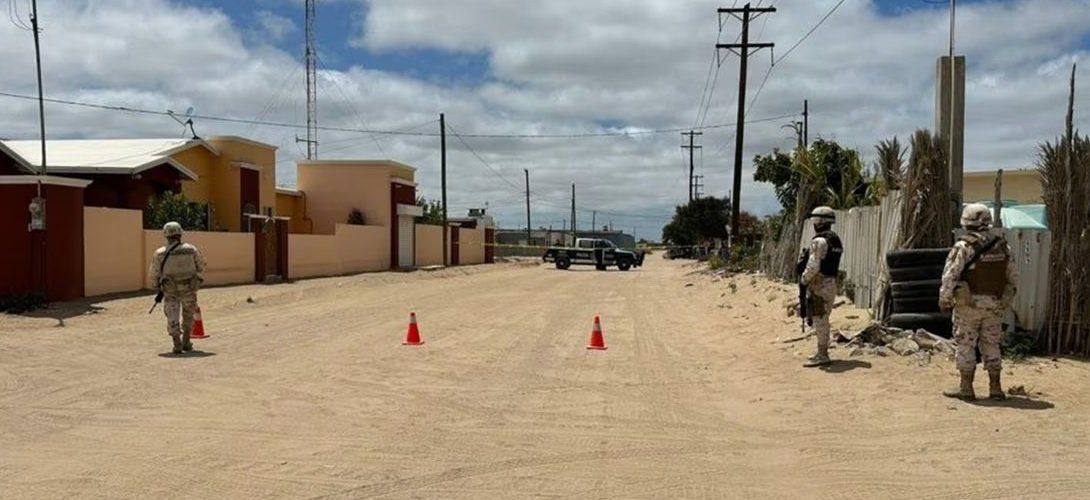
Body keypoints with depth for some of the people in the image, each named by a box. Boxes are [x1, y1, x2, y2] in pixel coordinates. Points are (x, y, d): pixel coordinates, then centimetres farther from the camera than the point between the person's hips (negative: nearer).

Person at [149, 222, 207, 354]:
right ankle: (186, 343, 23)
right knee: (188, 316, 19)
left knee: (172, 317, 8)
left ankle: (177, 344, -3)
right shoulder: (191, 249, -8)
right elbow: (201, 266, 1)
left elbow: (154, 273, -2)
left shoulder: (160, 253, -10)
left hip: (170, 291, -1)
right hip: (189, 289, 1)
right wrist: (199, 281, 17)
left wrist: (157, 285, 16)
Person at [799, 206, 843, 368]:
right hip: (831, 283, 9)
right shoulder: (836, 240, 12)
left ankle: (822, 356, 0)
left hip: (819, 285, -9)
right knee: (823, 319, 17)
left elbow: (813, 266, -22)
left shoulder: (819, 241, -18)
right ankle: (822, 352, 25)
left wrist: (803, 279, -7)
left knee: (819, 319, -4)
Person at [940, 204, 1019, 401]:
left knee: (966, 345, 3)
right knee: (991, 345, 13)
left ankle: (966, 388, 7)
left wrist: (944, 300, -2)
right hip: (994, 305, 5)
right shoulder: (1002, 246, 5)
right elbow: (1013, 277, 12)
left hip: (969, 304, -5)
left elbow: (949, 276, -13)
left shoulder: (963, 247, -13)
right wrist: (1006, 300, 21)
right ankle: (995, 388, 16)